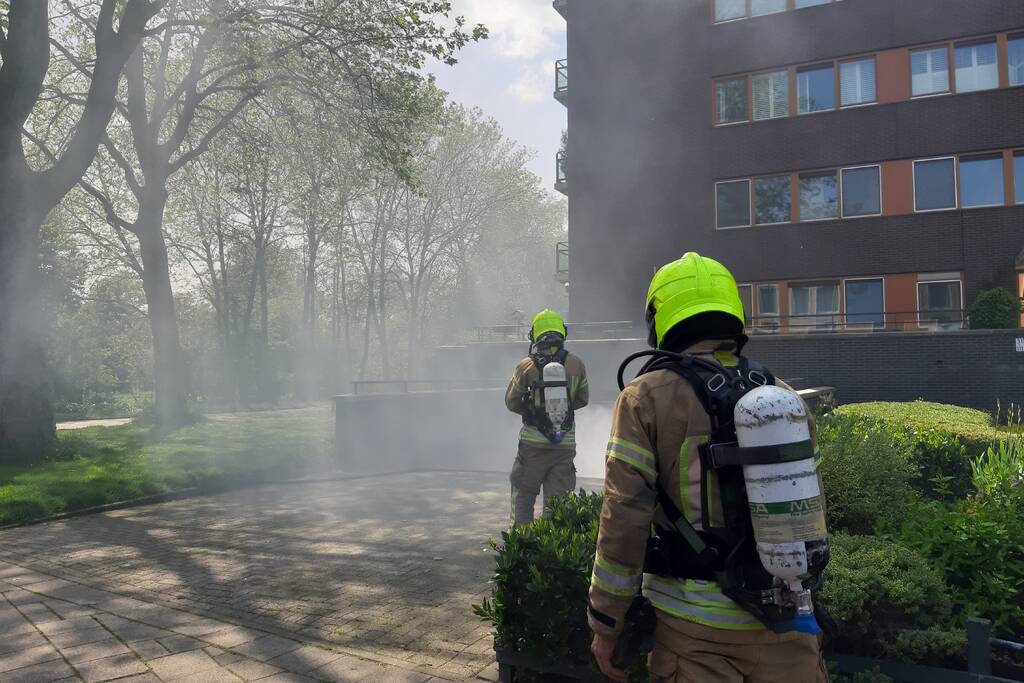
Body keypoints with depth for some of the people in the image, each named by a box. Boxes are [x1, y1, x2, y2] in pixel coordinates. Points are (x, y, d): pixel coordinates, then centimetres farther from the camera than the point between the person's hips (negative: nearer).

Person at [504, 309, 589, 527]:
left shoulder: (525, 366, -8)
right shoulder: (576, 365, -2)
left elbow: (511, 403, 1)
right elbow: (583, 399, 11)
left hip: (533, 443, -1)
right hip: (566, 444, 1)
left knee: (523, 495, 14)